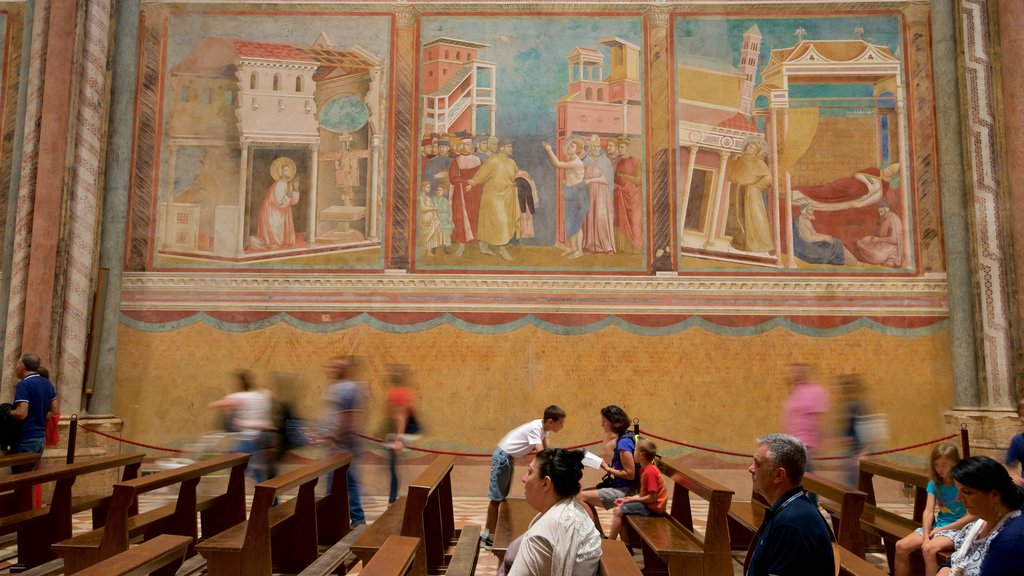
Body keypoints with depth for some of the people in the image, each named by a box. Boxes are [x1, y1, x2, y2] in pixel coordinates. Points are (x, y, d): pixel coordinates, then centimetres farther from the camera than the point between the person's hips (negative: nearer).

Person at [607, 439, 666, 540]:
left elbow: (652, 497, -24)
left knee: (618, 511, -13)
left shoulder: (650, 471, -22)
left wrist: (632, 499, -13)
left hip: (652, 507, -11)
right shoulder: (644, 469, 9)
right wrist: (627, 499, -1)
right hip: (647, 502, 11)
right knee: (620, 506, 15)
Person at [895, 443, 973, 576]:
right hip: (937, 526, 6)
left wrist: (943, 529, -12)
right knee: (901, 546, -13)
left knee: (929, 549, -33)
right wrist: (926, 536, -18)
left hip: (958, 529, -6)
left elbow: (971, 516, -13)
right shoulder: (934, 484, 5)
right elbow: (928, 511, -3)